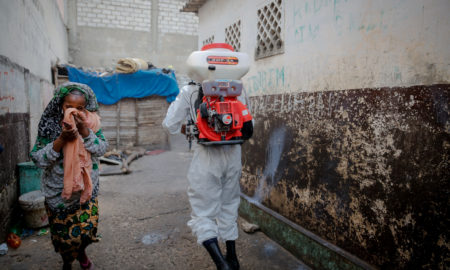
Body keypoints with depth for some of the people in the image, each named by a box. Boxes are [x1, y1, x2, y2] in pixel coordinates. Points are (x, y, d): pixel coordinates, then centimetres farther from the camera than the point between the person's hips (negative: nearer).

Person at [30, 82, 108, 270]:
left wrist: (84, 130, -30)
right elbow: (38, 159, -16)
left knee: (87, 226, 6)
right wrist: (61, 139, -29)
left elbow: (101, 150, -18)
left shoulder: (91, 123, -9)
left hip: (86, 187, 0)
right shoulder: (50, 125, -12)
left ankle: (81, 251, 40)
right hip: (57, 189, 0)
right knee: (62, 231, 14)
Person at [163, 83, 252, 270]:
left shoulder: (189, 91, -2)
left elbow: (170, 125, 0)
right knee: (228, 209, 21)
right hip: (233, 154, 4)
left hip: (206, 156, -4)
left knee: (203, 213, 8)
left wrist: (187, 128, 20)